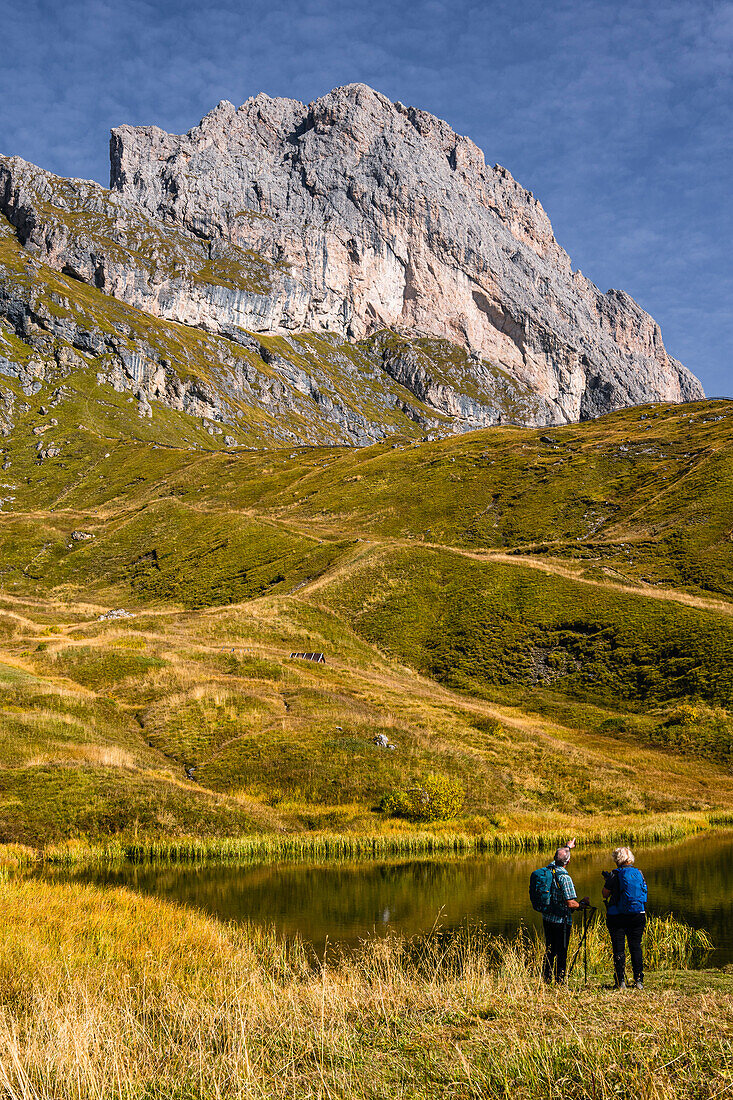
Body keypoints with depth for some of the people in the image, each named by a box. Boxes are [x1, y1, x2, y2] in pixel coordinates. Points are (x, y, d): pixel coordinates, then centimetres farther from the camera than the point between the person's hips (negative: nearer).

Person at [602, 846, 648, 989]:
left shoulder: (615, 875, -9)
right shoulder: (639, 873, 3)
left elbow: (605, 894, -2)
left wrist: (608, 880, 16)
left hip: (618, 917, -4)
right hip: (638, 915, 4)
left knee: (619, 948, 2)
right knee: (636, 947, 11)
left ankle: (621, 981, 0)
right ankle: (639, 980, 10)